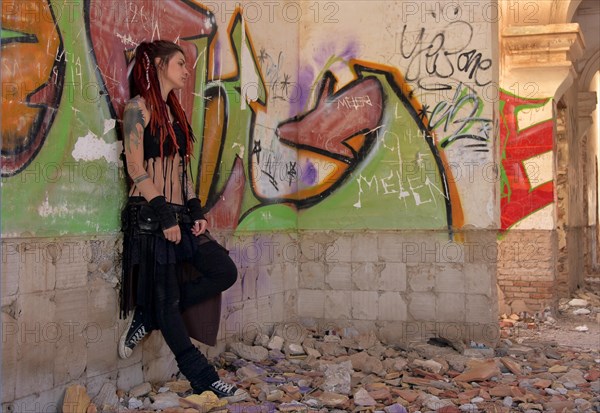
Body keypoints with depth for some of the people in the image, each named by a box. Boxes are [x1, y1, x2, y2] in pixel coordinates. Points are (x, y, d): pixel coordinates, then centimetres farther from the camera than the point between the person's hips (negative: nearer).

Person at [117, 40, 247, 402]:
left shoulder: (175, 111, 17)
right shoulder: (139, 107, -6)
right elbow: (135, 168, -13)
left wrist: (196, 212, 6)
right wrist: (165, 216, -17)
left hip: (179, 214, 8)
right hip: (150, 216, -8)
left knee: (225, 271, 0)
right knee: (168, 299, -1)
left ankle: (147, 319, 9)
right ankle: (204, 380, 6)